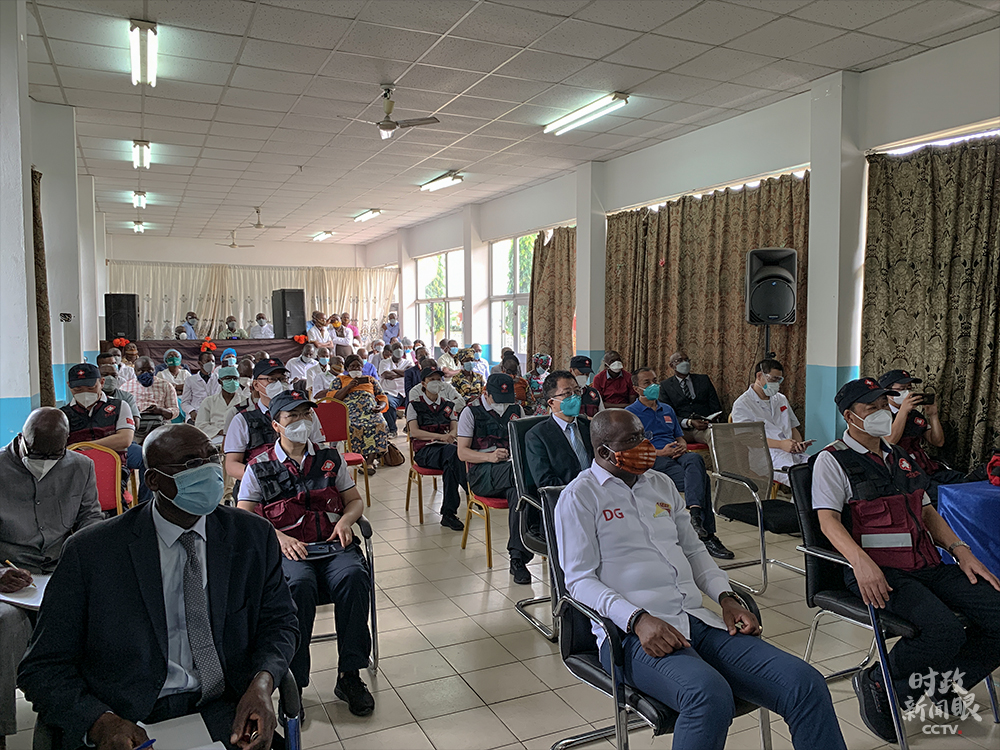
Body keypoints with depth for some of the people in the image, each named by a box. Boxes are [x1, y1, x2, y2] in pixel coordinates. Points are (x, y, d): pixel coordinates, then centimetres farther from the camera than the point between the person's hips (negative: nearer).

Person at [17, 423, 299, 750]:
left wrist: (262, 682, -12)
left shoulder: (253, 536, 2)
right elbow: (43, 668, 0)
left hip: (224, 717, 1)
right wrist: (101, 722, -19)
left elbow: (279, 622, 9)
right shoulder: (90, 550, -3)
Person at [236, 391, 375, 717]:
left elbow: (355, 500, 21)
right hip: (287, 550, -2)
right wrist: (279, 538, -13)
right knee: (299, 586, -36)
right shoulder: (259, 467, 8)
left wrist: (345, 520, -3)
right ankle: (292, 683, -23)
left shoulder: (330, 458, 16)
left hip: (332, 544, 2)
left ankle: (349, 675, -19)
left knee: (353, 577, -31)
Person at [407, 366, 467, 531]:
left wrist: (451, 435, -17)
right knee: (453, 451, -35)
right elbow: (414, 432, -6)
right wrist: (441, 436, -18)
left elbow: (455, 429, 10)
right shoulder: (415, 405, 9)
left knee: (450, 465, -35)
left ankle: (448, 513, -34)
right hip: (424, 450, -3)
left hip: (445, 449, 3)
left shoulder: (448, 405, 20)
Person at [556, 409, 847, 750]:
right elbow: (580, 580, -7)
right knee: (710, 695, -36)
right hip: (635, 633, -6)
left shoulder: (661, 484, 20)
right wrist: (638, 619, -21)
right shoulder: (579, 496, 0)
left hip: (698, 620, 6)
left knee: (806, 684, -13)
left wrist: (727, 597, 5)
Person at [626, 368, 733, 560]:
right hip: (654, 461, -5)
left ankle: (696, 514, -42)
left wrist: (682, 446, 1)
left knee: (695, 459, -33)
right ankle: (707, 535, -30)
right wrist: (660, 452, -15)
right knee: (702, 479, -29)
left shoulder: (667, 410, 27)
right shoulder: (630, 413, 5)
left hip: (677, 456, 5)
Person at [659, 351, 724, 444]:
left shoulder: (704, 380, 23)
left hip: (705, 427, 0)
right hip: (682, 429, 0)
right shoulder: (665, 386, 14)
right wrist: (689, 423, -16)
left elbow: (716, 407, 17)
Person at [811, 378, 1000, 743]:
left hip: (928, 565, 8)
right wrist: (861, 561, -28)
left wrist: (959, 549, 8)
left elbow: (926, 511, 24)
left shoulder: (900, 457, 22)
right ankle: (877, 683, -1)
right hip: (879, 572, -7)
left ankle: (914, 691, 1)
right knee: (945, 632, -29)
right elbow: (828, 520, -11)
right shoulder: (832, 460, -1)